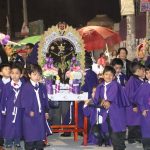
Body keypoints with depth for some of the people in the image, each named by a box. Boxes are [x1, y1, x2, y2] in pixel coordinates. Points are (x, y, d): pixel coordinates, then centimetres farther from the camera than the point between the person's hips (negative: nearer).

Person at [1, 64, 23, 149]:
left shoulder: (23, 86, -2)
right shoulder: (7, 86, -3)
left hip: (19, 111, 1)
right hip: (9, 111, -1)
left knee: (18, 128, 8)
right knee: (9, 128, 2)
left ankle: (17, 144, 21)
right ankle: (8, 145, 12)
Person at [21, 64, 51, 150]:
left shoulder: (42, 87, 8)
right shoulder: (26, 87, -7)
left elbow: (45, 100, 12)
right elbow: (24, 101, -10)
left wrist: (46, 111, 7)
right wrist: (29, 111, -16)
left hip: (41, 115, 5)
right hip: (30, 115, -5)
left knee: (41, 136, 10)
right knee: (30, 136, 1)